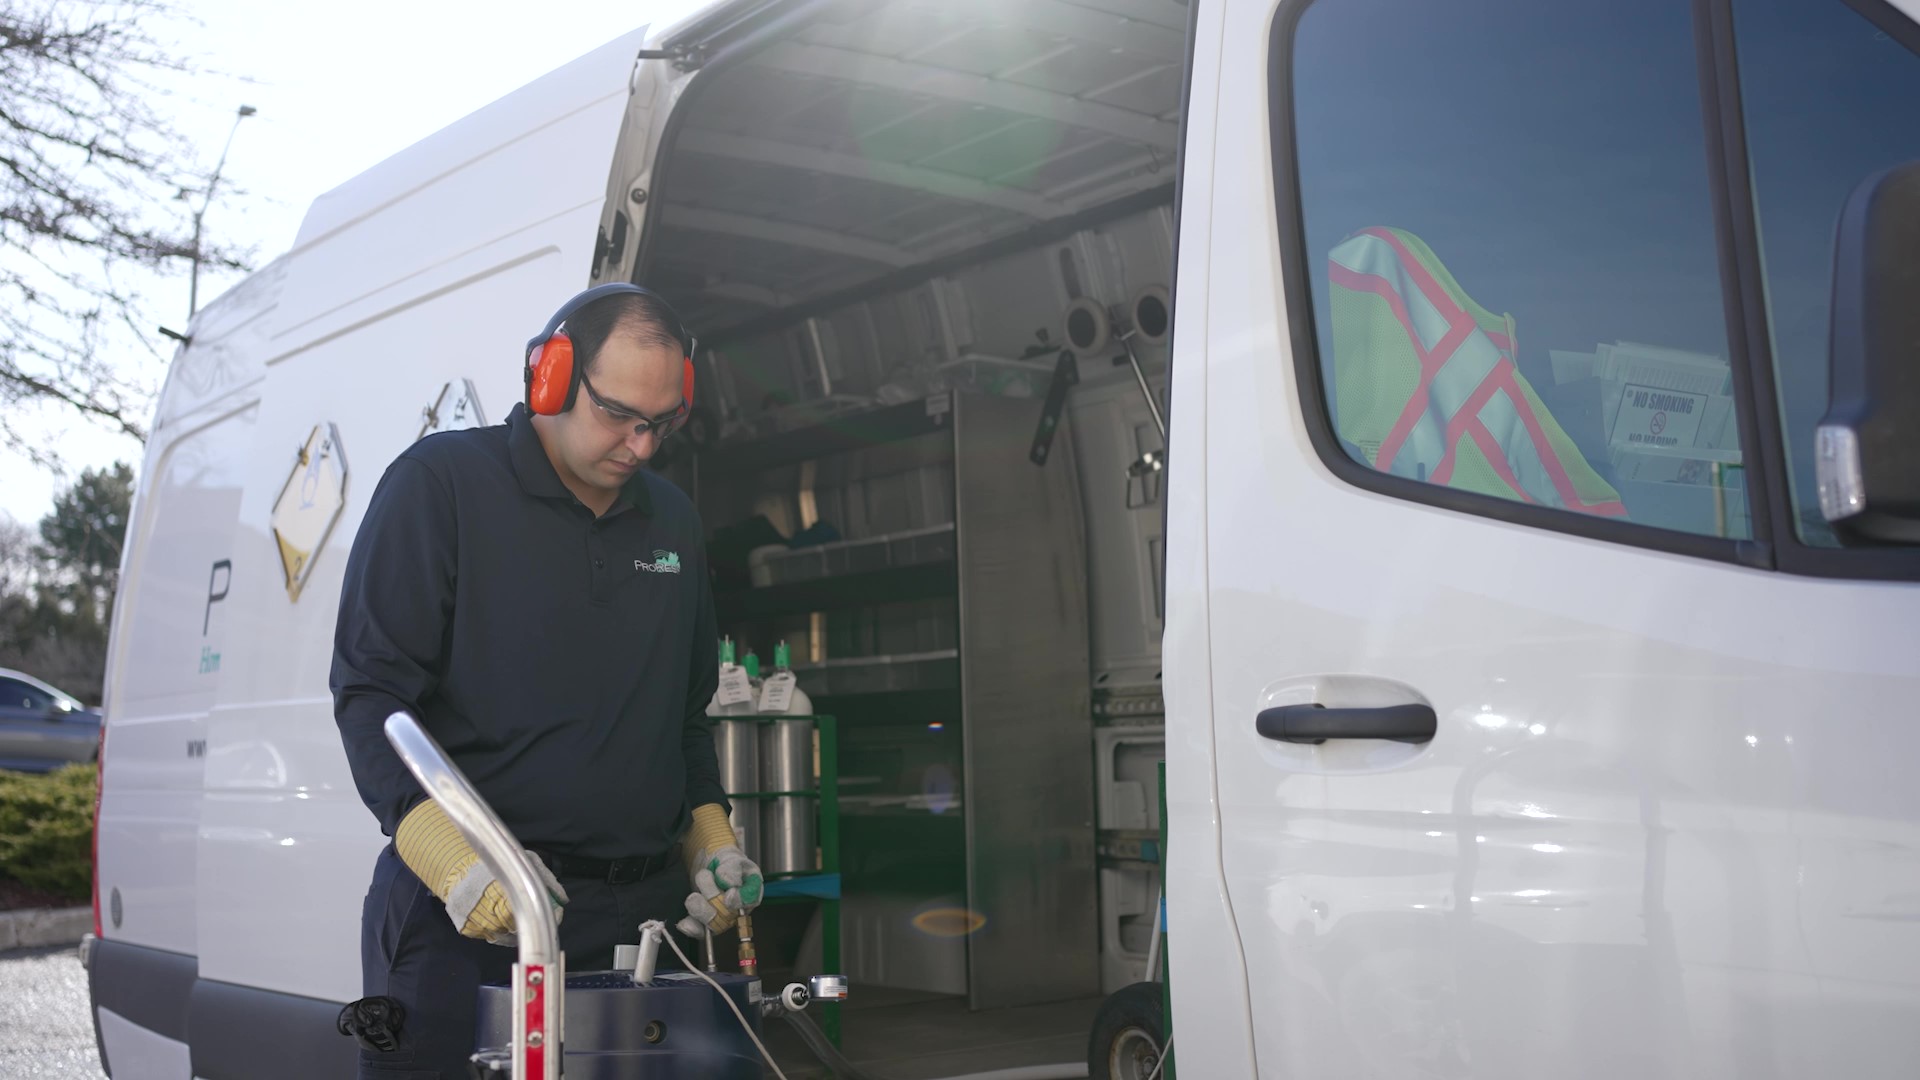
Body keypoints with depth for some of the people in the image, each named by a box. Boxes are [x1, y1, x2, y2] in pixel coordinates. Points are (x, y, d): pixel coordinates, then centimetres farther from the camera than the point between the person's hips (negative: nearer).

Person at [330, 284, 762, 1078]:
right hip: (461, 919, -5)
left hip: (638, 916, 5)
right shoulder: (440, 483, -3)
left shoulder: (671, 521, 15)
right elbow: (370, 691, -9)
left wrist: (710, 836, 11)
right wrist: (453, 857, -22)